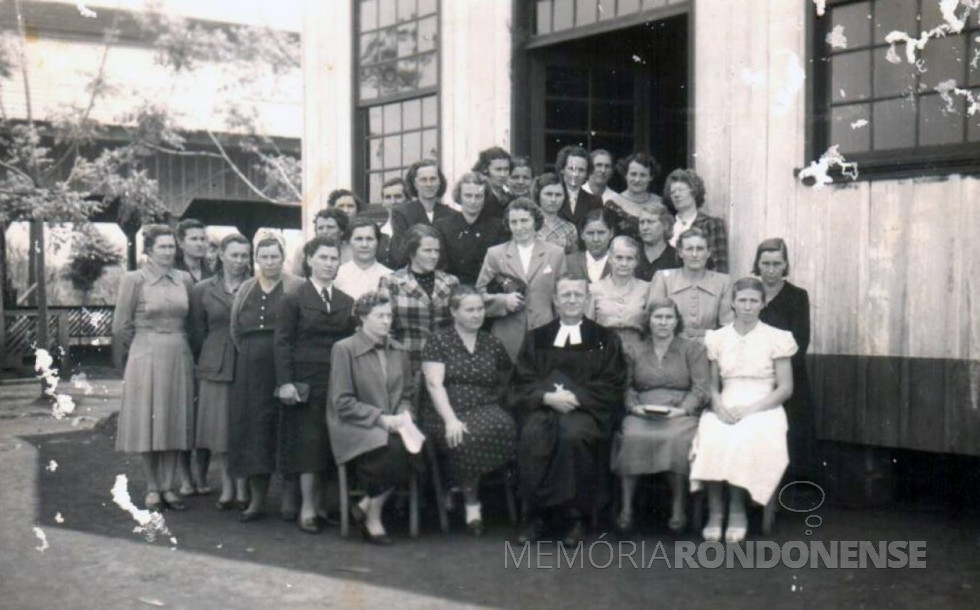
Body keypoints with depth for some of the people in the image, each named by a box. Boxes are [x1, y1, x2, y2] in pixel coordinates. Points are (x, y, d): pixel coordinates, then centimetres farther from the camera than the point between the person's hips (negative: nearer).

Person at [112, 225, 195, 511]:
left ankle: (168, 487, 15)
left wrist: (176, 345, 11)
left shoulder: (184, 279, 6)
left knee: (174, 422, 6)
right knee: (148, 423, 2)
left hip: (178, 358, 4)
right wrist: (125, 363, 4)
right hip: (146, 358, -3)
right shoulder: (134, 280, -5)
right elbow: (121, 326, -1)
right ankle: (152, 489, 12)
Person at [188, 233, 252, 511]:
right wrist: (200, 365, 6)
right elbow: (197, 335, 10)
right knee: (218, 428, 4)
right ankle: (227, 486, 17)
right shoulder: (202, 290, 6)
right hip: (215, 367, 1)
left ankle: (242, 488, 12)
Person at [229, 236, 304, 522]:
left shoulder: (296, 287, 0)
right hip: (251, 368, 4)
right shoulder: (245, 290, 13)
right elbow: (236, 331, 19)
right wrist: (250, 354, 10)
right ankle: (257, 499, 9)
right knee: (254, 429, 2)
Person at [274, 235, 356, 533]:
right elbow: (282, 343, -4)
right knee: (309, 441, -4)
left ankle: (320, 502, 12)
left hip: (339, 382, 4)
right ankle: (308, 507, 2)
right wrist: (285, 382, -13)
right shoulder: (294, 299, 2)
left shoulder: (347, 302, 12)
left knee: (333, 442, 3)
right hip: (307, 381, -4)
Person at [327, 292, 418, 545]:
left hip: (392, 425, 5)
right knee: (391, 449, -34)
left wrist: (404, 414, -3)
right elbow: (342, 402, -8)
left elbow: (407, 393, 20)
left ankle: (366, 505, -10)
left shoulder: (399, 351, 15)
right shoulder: (344, 349, -3)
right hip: (354, 428, -5)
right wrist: (381, 418, -15)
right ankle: (373, 517, -11)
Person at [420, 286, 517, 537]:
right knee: (467, 438, -35)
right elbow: (434, 384, -7)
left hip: (484, 411, 3)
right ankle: (472, 504, -15)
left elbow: (507, 381, 27)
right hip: (446, 414, -3)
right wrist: (451, 420, -19)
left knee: (503, 426, -32)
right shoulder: (439, 341, 5)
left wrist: (494, 398, 8)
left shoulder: (493, 344, 16)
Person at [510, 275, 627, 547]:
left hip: (585, 409, -1)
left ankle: (574, 516, -22)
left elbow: (612, 387, 6)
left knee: (573, 435, -36)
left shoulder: (605, 339, 15)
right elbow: (521, 384, 11)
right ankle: (536, 514, -21)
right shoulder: (537, 338, 20)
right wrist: (548, 397, -10)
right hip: (543, 407, 2)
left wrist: (576, 397, -10)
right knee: (532, 437, -32)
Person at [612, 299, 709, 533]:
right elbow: (627, 387, 13)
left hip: (680, 412, -1)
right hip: (642, 413, 2)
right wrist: (635, 407, -7)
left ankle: (678, 509, -24)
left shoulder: (693, 349, 15)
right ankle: (626, 507, -25)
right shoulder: (633, 351, 21)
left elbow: (700, 387, 4)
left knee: (676, 439, -35)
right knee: (631, 437, -32)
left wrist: (682, 410, -12)